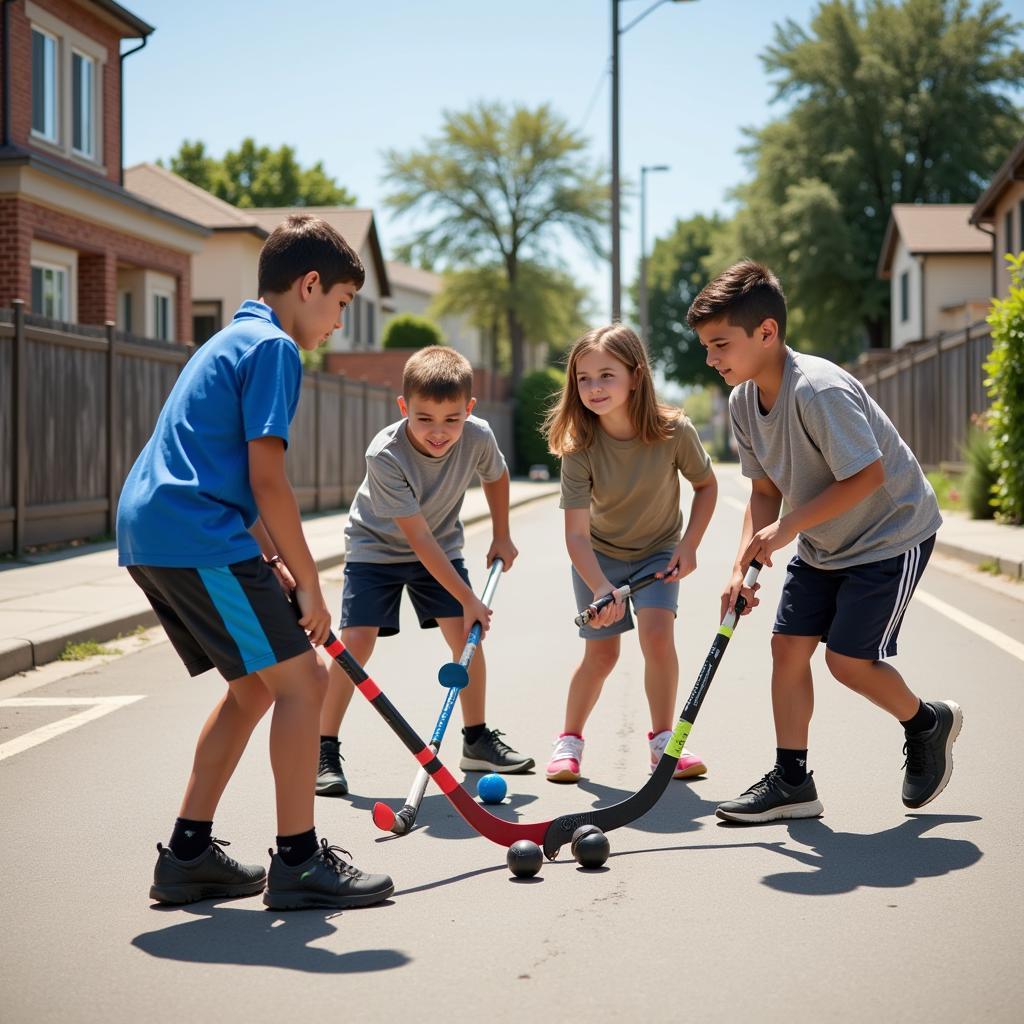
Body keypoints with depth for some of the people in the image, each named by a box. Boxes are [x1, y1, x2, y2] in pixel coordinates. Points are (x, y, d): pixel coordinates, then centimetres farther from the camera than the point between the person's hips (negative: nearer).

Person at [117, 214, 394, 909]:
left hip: (150, 534, 10)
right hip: (198, 539, -10)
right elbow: (267, 480, -14)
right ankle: (298, 862, -1)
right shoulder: (274, 348, -8)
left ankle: (189, 853, 20)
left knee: (256, 685, 17)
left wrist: (276, 566, 20)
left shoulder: (234, 342, 23)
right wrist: (309, 585, -7)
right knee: (302, 679, -5)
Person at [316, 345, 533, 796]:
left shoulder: (478, 438, -22)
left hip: (441, 546, 4)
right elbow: (418, 539, -32)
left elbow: (496, 476, 5)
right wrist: (468, 599, -32)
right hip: (376, 547, -4)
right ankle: (325, 751, -7)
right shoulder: (385, 456, -34)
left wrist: (501, 537, 9)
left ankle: (477, 740, 13)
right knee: (357, 641, -16)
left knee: (467, 636, -4)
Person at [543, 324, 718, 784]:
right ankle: (569, 740, 22)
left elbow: (706, 484, -5)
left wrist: (689, 545, -13)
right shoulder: (580, 446, -27)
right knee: (601, 652, 0)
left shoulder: (674, 431, -25)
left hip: (658, 552, 0)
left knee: (657, 633, -19)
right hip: (599, 556, 0)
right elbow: (577, 534, -30)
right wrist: (601, 589, -44)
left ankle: (663, 741, -3)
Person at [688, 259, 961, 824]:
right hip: (822, 545, 8)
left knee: (847, 658, -9)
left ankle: (928, 722, 20)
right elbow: (765, 490, 3)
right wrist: (743, 565, -10)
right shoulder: (743, 401, -4)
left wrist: (786, 528, -26)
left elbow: (867, 475, -30)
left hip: (891, 533, -8)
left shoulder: (818, 390, -31)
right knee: (788, 646, 0)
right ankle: (792, 782, 8)